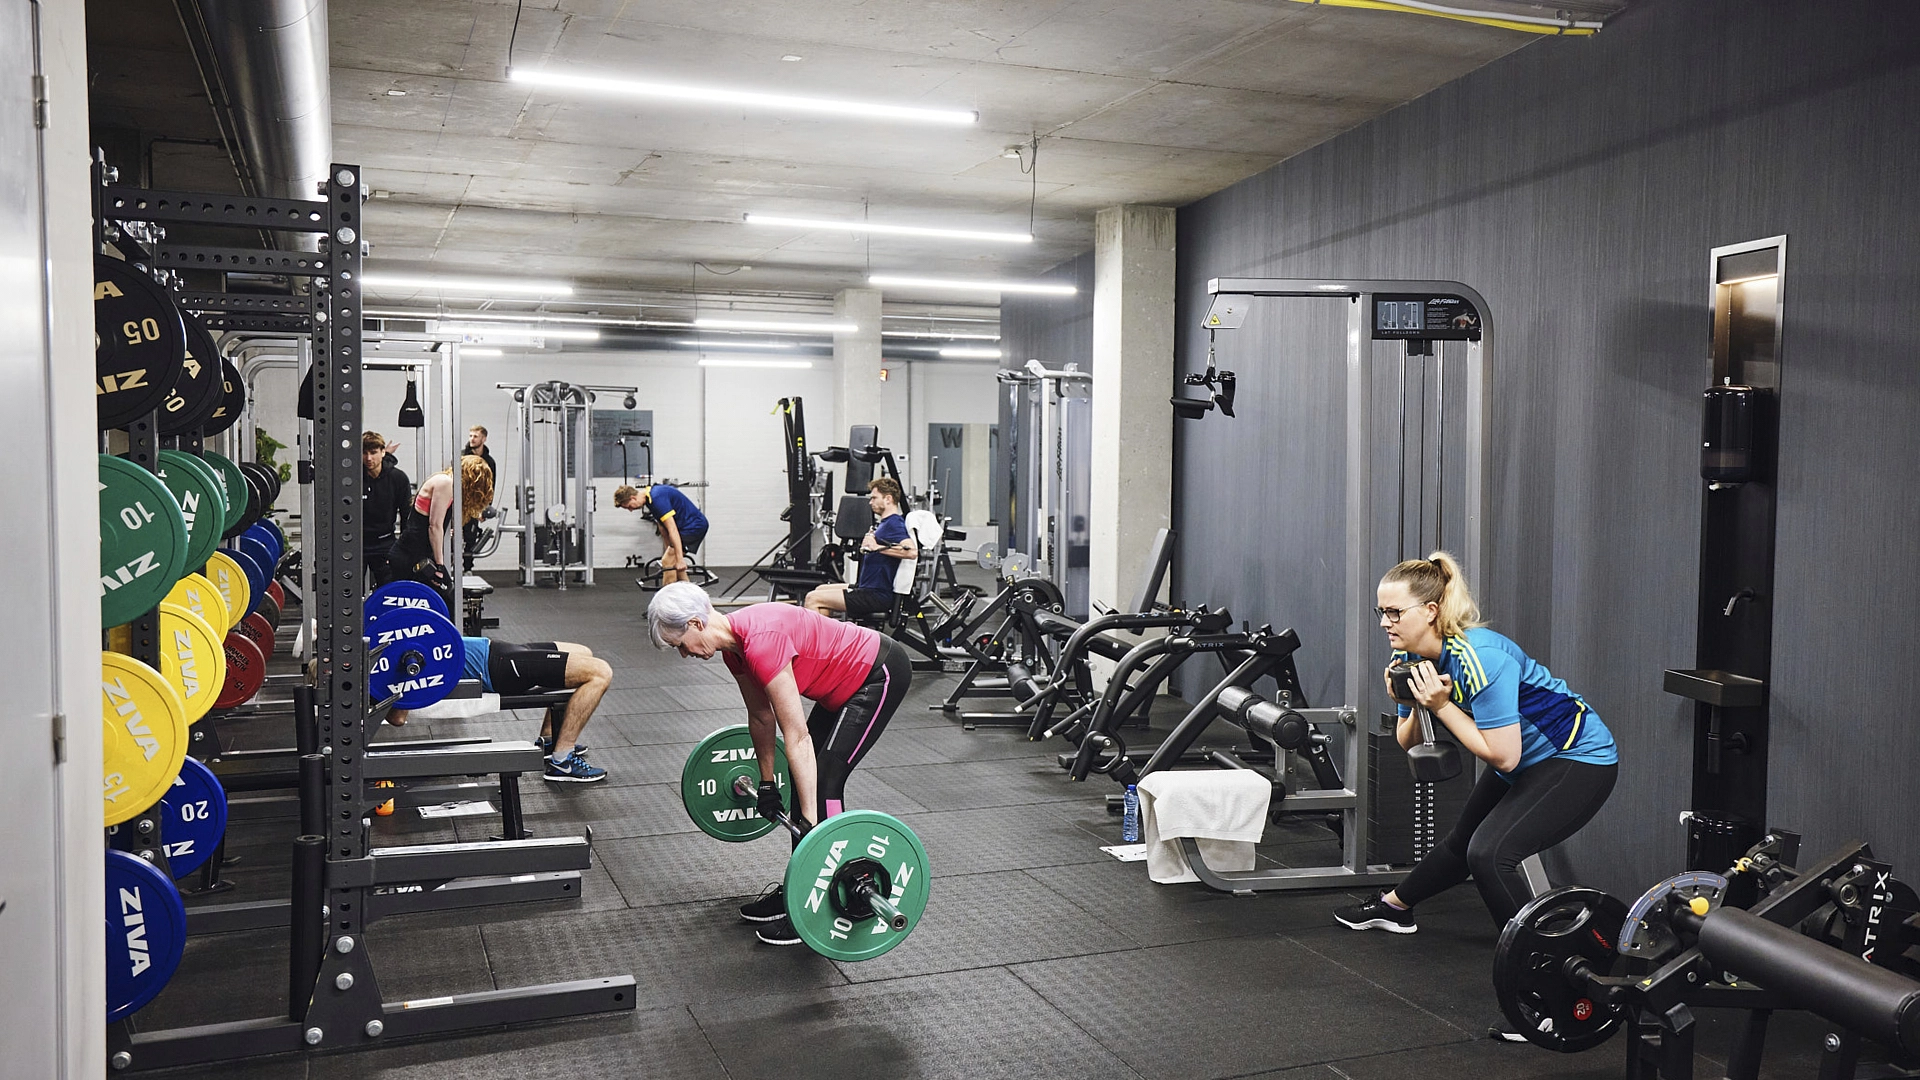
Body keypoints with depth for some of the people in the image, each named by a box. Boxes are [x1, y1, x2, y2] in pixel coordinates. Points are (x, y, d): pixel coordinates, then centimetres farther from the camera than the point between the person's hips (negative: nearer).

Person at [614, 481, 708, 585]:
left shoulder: (657, 498, -22)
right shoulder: (650, 497, 9)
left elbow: (672, 529, -26)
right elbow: (663, 527, 18)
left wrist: (680, 559, -28)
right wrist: (668, 549, 20)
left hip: (693, 527, -10)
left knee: (668, 562, -10)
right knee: (673, 561, 17)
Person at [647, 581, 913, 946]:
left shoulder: (761, 642, -30)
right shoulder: (733, 644, -2)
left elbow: (797, 738, -29)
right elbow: (761, 716, 13)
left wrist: (811, 822, -26)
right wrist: (767, 782, 21)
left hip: (880, 675, -9)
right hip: (848, 679, 9)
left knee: (824, 779, -10)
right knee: (805, 777, 8)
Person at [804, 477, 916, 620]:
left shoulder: (894, 524, -15)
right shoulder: (886, 523, 17)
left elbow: (912, 551, -34)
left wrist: (877, 547, -30)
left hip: (877, 595, -11)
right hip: (867, 587, 11)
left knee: (813, 599, -12)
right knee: (820, 590, 23)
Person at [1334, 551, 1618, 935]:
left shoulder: (1478, 659, -33)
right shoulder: (1410, 656, -7)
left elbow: (1503, 757, -31)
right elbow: (1411, 744, 1)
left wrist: (1441, 705, -29)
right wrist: (1418, 707, -19)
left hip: (1579, 759, -9)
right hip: (1527, 761, 9)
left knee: (1489, 853, -24)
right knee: (1463, 842, 24)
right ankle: (1394, 906, 45)